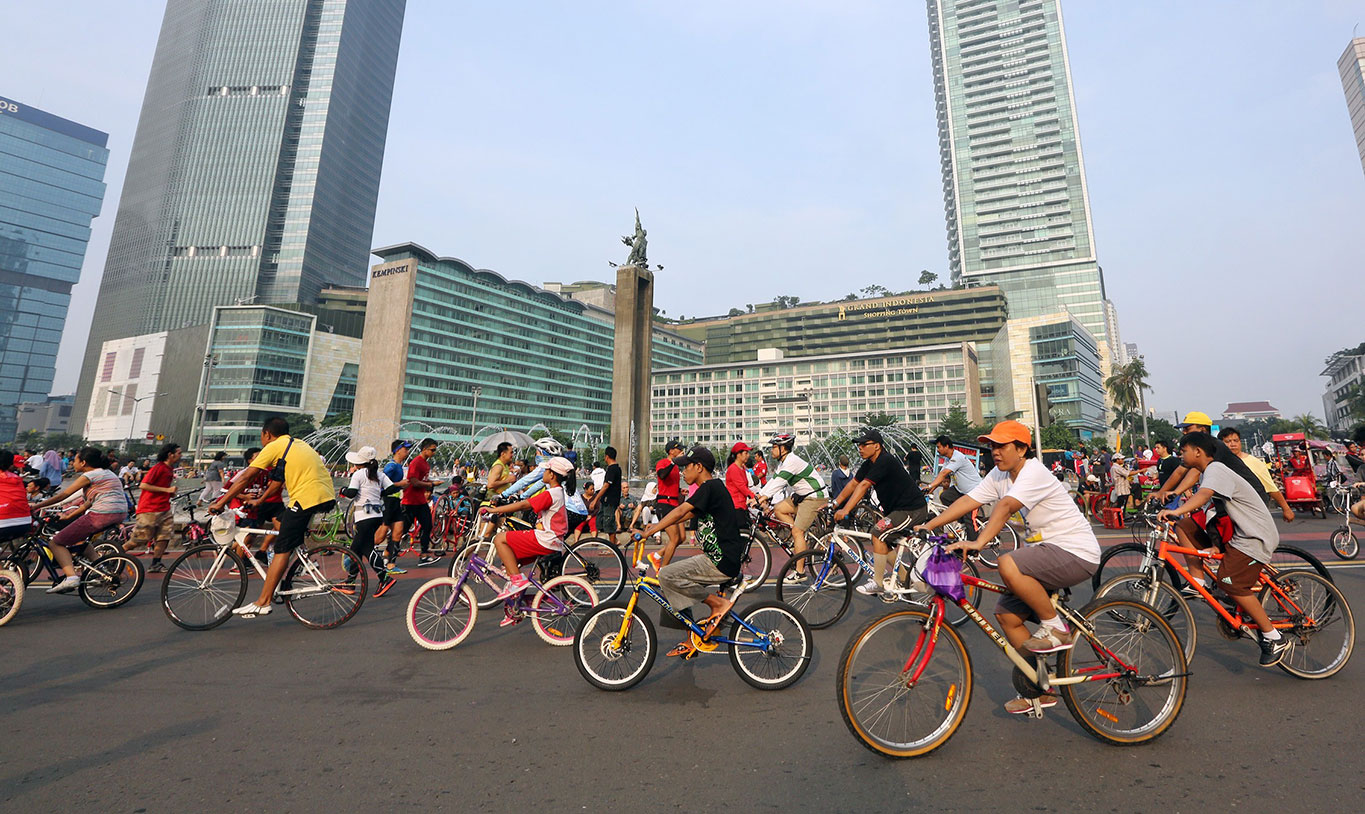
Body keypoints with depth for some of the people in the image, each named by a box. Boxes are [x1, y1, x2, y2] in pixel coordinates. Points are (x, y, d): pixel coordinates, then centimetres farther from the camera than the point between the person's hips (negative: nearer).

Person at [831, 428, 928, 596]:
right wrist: (834, 504, 1)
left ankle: (878, 583, -6)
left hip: (912, 509, -10)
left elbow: (863, 486, -31)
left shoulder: (885, 461, -25)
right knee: (883, 541, 12)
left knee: (878, 534, -17)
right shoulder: (869, 464, 5)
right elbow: (853, 483, 7)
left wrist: (845, 510, -35)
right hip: (896, 508, 10)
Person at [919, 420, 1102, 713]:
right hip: (1049, 549, 9)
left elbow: (1005, 507, -35)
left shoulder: (1034, 472, -20)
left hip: (1076, 553, -9)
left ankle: (1056, 628, -9)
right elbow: (967, 501, -2)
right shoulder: (999, 475, 5)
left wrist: (979, 543, -44)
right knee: (1006, 614, 3)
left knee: (1009, 565, -33)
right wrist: (926, 527, -9)